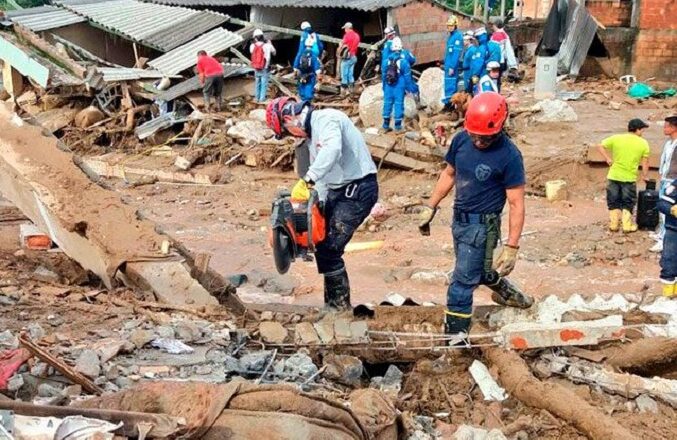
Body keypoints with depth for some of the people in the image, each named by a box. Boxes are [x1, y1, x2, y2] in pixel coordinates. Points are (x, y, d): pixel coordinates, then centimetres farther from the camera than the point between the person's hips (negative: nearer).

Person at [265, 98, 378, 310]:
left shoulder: (326, 119, -15)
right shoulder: (311, 135, 16)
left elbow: (332, 150, -37)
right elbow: (322, 179, 17)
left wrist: (307, 180, -43)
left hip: (359, 189, -10)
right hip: (338, 190, 10)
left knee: (329, 249, -12)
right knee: (321, 243, 12)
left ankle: (341, 306, -1)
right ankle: (332, 303, 22)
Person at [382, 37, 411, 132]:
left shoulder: (387, 60, 1)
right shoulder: (403, 61, -10)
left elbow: (383, 75, 8)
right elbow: (407, 75, -8)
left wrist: (384, 86, 18)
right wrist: (407, 87, 1)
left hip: (388, 85, 3)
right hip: (399, 86, -3)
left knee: (387, 102, 10)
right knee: (398, 103, 1)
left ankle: (386, 124, 14)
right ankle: (398, 125, 2)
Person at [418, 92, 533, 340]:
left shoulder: (509, 156, -21)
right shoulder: (461, 140, -5)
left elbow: (516, 205, -18)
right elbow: (449, 175, 13)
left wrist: (511, 248, -21)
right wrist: (430, 207, 14)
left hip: (482, 226, -7)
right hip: (459, 218, 7)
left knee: (462, 284, -5)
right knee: (479, 271, 25)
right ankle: (506, 291, 52)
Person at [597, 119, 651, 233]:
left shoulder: (616, 138, -3)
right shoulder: (643, 143, -5)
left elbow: (600, 146, -4)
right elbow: (645, 162, -1)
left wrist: (608, 159, 3)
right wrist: (645, 176, 11)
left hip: (614, 176, 1)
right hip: (629, 178, -1)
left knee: (613, 201, 14)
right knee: (628, 202, 13)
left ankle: (613, 224, 16)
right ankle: (627, 225, 12)